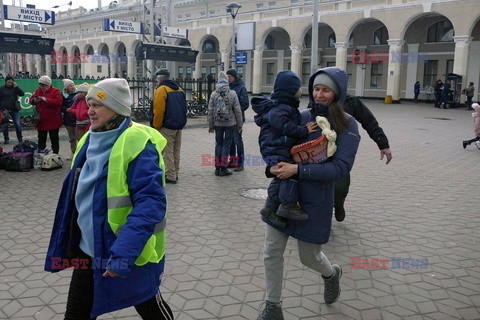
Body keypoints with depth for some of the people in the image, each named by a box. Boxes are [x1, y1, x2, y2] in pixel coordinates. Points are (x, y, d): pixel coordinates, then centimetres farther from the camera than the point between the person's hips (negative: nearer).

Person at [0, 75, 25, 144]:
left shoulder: (15, 88, 9)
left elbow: (22, 94, -5)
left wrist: (16, 86, -10)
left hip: (15, 110, 1)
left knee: (18, 125, -1)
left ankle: (20, 139, 9)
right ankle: (6, 139, 15)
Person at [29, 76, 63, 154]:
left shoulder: (55, 91, -9)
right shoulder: (38, 90, 8)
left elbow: (59, 101, -24)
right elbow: (31, 100, 11)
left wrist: (45, 99, -25)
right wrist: (34, 100, -13)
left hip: (53, 121, -5)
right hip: (41, 120, 5)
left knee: (54, 139, 5)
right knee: (41, 139, 15)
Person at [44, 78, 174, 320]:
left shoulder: (137, 144, -23)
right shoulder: (90, 140, 4)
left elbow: (151, 202, -30)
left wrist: (124, 252, -36)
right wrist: (66, 243, 21)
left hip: (129, 254, -7)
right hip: (88, 249, 7)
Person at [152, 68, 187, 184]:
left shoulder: (161, 90, -11)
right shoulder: (179, 89, 13)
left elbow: (158, 111, -17)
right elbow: (184, 108, 15)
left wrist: (156, 127, -8)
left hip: (167, 126, -8)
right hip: (179, 125, 8)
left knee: (167, 152, -1)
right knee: (176, 151, 15)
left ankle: (171, 176, 0)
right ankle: (174, 174, 24)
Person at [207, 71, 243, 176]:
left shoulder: (214, 94, -3)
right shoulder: (232, 94, -8)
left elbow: (210, 111, -1)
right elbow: (237, 110, -6)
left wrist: (210, 125, 8)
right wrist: (240, 124, 4)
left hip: (218, 124, 2)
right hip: (230, 123, -2)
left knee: (218, 144, 13)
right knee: (226, 144, 4)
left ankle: (217, 168, 16)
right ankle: (223, 168, 6)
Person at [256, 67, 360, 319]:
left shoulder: (346, 125, -10)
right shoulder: (302, 116, 1)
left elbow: (340, 168, -18)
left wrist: (297, 170, -25)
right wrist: (273, 166, -12)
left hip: (314, 201, -3)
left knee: (309, 257, 14)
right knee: (271, 253, 5)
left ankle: (331, 274, 50)